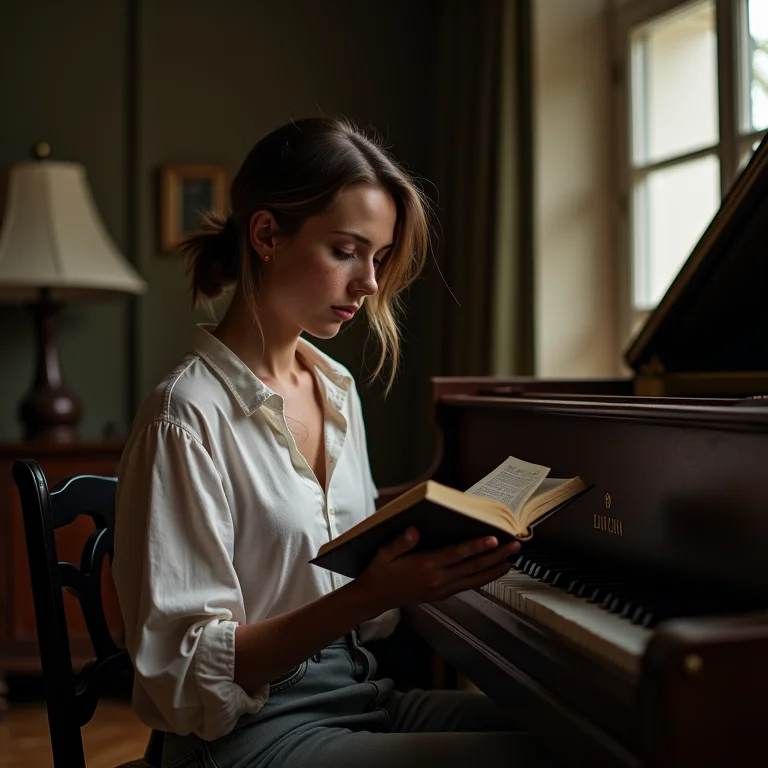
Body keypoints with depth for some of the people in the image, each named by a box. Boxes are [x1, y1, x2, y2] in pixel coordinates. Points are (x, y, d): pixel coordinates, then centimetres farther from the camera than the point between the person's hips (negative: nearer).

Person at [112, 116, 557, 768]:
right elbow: (188, 678, -17)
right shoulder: (187, 418, -15)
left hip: (360, 697, 7)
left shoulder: (338, 389, 9)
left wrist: (448, 553, -5)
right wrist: (371, 593, -27)